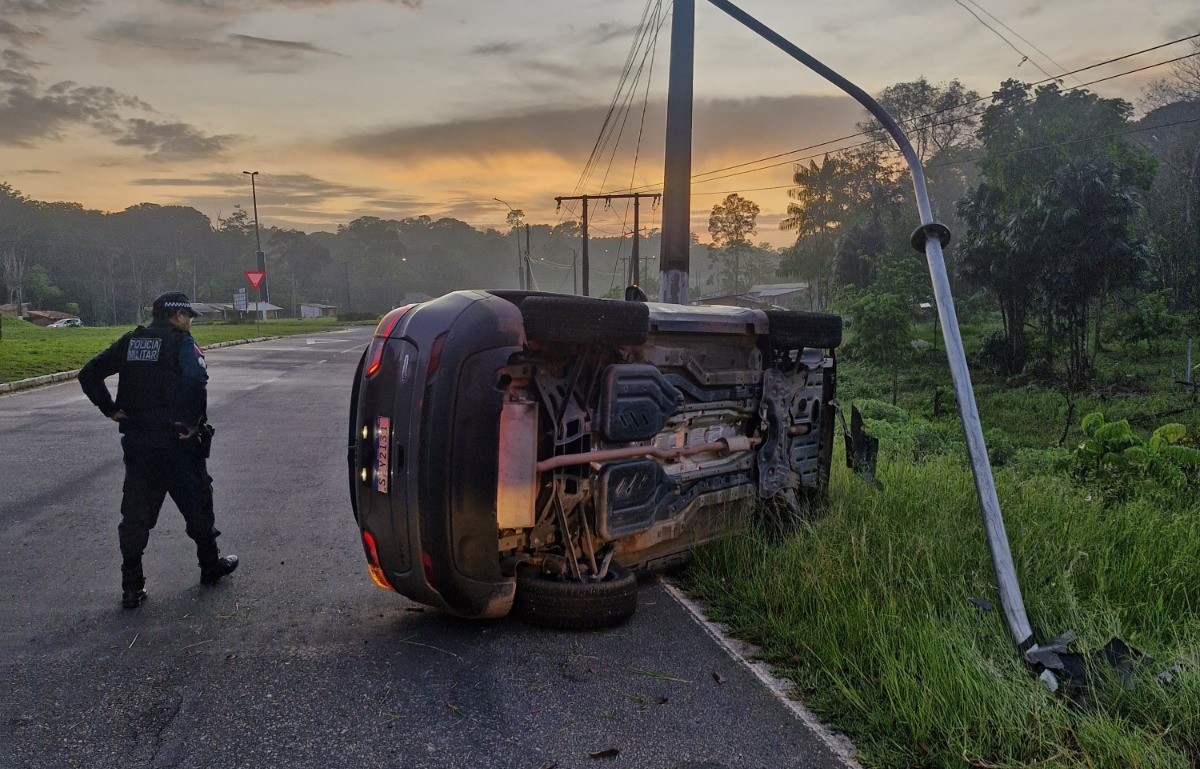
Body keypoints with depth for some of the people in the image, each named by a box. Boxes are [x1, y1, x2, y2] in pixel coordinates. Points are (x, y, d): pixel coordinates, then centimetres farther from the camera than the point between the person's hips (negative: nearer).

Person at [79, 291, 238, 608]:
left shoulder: (130, 341, 10)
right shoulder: (181, 342, -8)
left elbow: (89, 374, 9)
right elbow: (197, 379, -25)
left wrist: (111, 409, 8)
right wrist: (196, 424, -15)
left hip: (136, 440, 5)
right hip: (176, 441, -5)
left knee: (136, 513, 9)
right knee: (197, 504, 12)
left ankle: (132, 587, 10)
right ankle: (211, 566, 26)